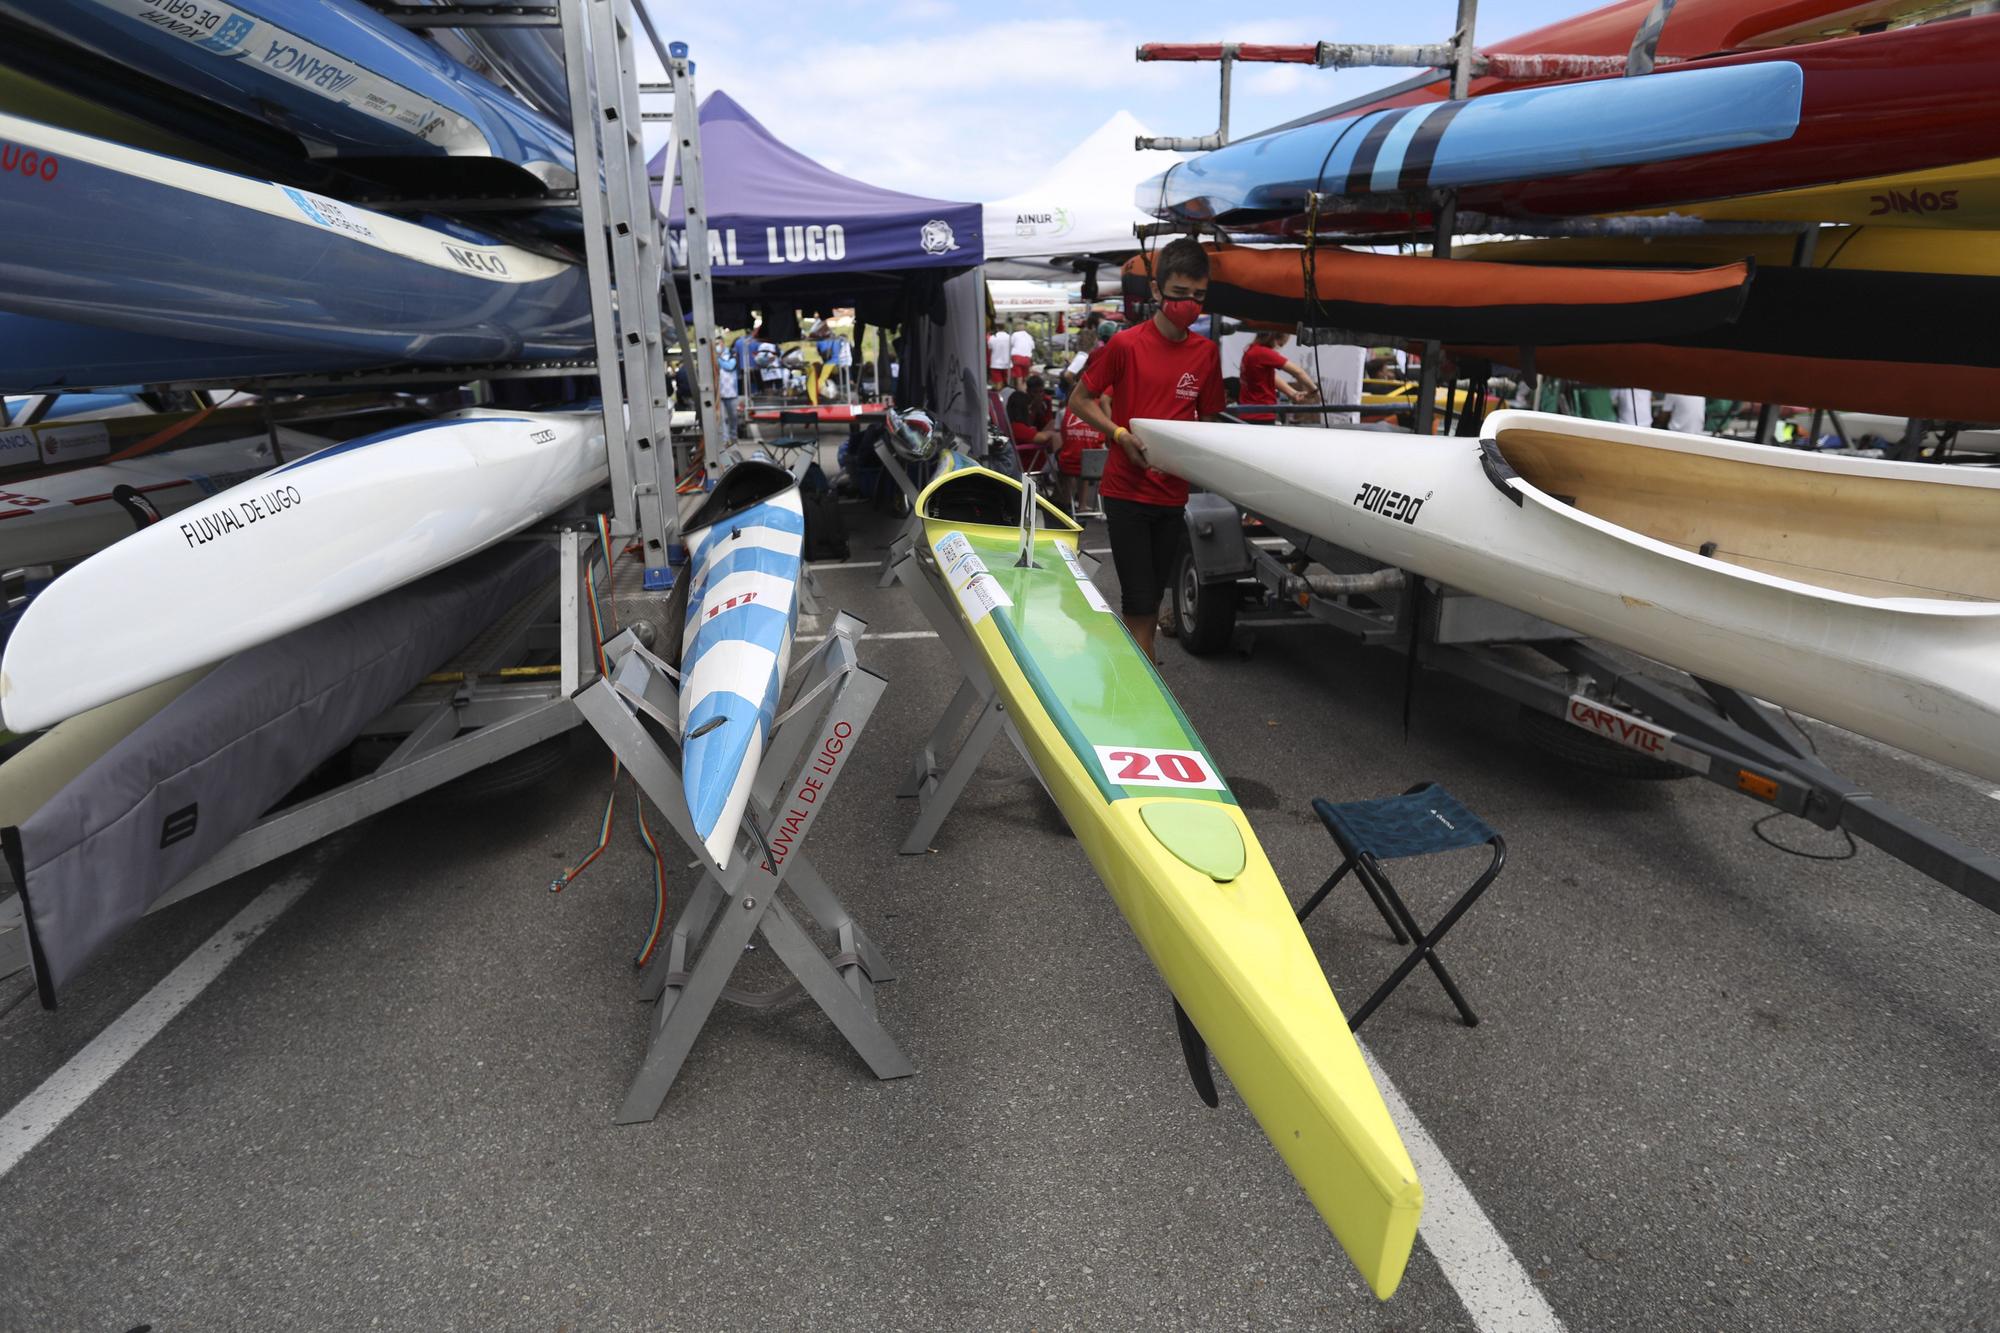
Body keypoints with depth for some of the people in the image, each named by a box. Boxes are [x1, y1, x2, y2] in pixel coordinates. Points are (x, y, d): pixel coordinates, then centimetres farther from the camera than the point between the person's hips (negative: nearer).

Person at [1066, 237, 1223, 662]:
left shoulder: (1207, 354, 5)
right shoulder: (1125, 345, -8)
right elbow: (1079, 400, 0)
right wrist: (1121, 435, -13)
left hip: (1172, 495, 4)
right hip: (1126, 491, -4)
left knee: (1153, 598, 13)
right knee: (1139, 603, -7)